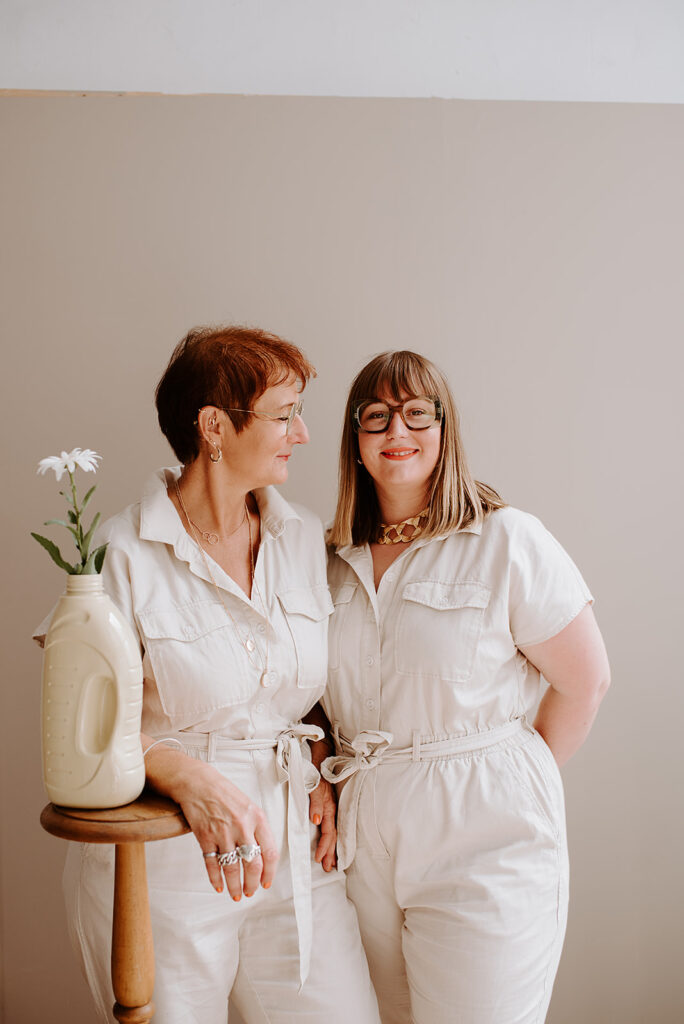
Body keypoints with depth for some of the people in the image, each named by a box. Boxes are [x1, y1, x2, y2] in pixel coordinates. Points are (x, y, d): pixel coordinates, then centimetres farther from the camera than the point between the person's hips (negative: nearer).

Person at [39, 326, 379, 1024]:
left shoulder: (305, 540, 5)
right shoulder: (124, 554, -12)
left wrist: (324, 775, 1)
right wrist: (193, 779, -25)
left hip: (293, 849, 4)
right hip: (162, 860, -4)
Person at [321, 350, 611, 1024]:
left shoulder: (507, 541, -9)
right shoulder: (337, 558, 7)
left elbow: (585, 683, -5)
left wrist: (508, 783, 0)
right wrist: (329, 776, 4)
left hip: (482, 846, -5)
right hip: (364, 838, 5)